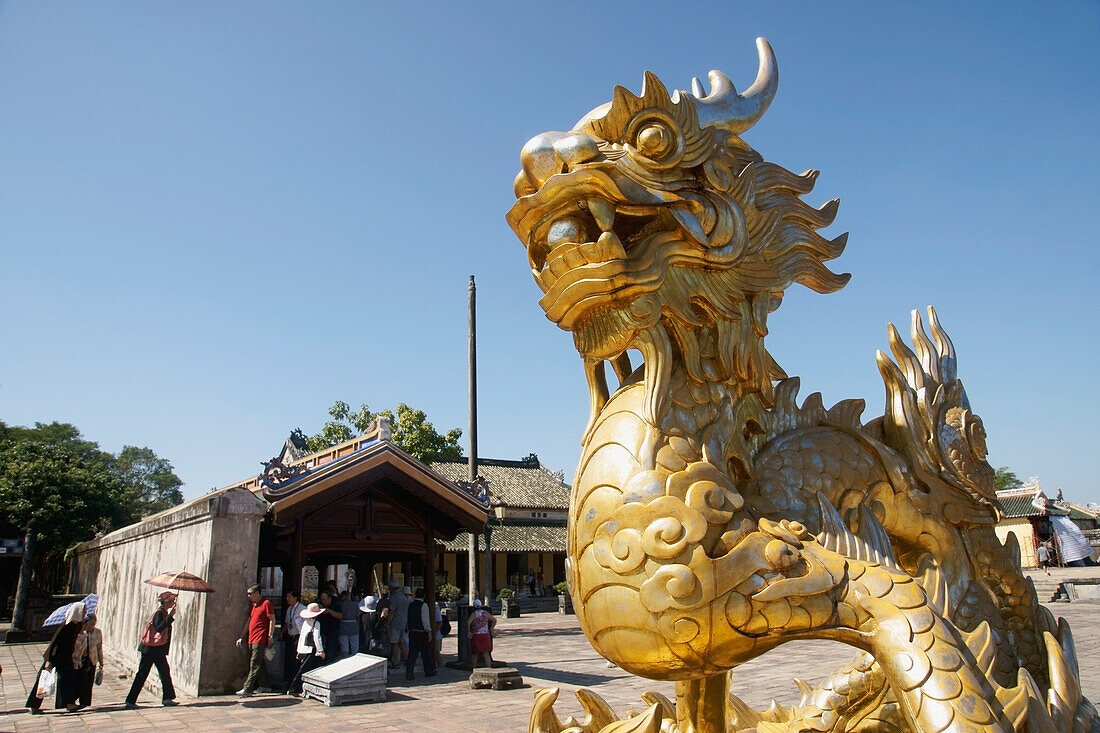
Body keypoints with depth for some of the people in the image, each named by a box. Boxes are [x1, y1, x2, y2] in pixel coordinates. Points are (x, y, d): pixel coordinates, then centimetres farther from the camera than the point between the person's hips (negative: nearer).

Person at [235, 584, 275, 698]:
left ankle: (247, 689, -13)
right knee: (260, 663, 13)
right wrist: (241, 637, 18)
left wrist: (270, 636, -15)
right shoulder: (253, 605, 19)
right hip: (251, 639, 9)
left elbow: (272, 620, -11)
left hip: (260, 640, -9)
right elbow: (248, 622, 21)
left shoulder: (266, 604, -8)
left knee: (255, 665, -10)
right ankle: (265, 685, 22)